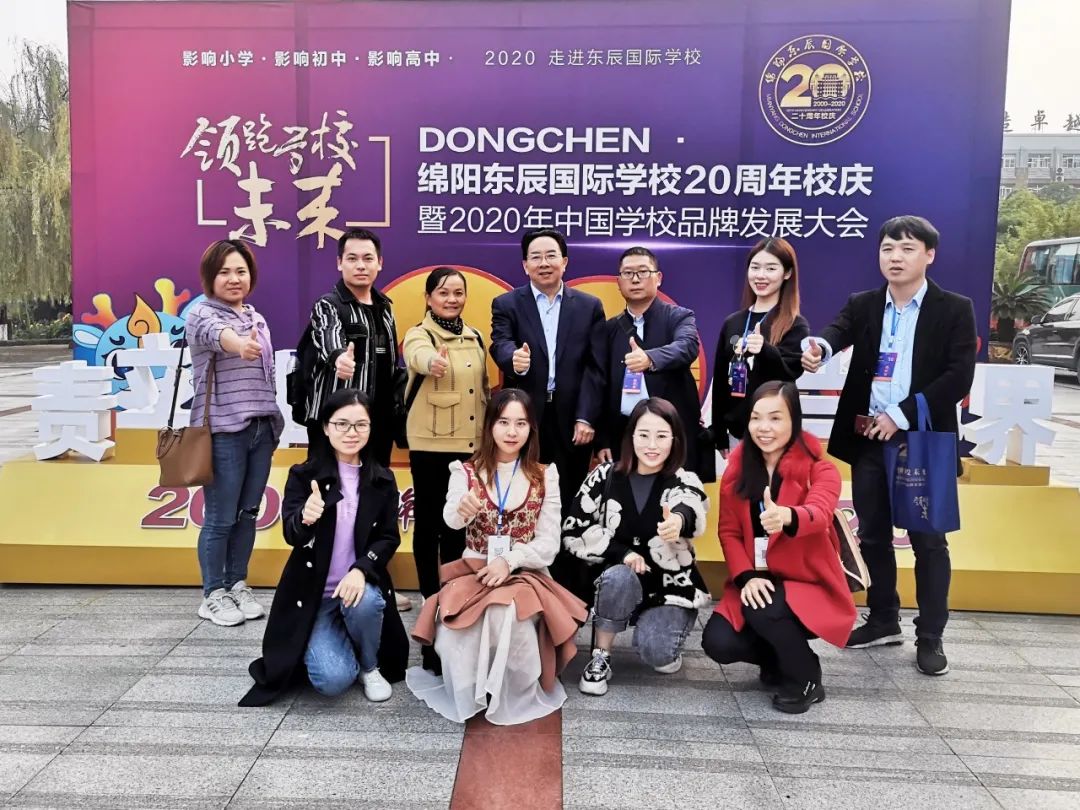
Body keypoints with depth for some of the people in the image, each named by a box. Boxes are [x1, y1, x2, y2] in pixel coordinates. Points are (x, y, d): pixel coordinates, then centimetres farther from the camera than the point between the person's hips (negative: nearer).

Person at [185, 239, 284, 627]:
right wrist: (238, 343, -53)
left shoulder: (257, 318, 16)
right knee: (220, 518, -1)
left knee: (248, 513, 11)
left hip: (261, 429, 6)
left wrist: (275, 422, 18)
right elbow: (214, 332, -31)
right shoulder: (201, 314, -5)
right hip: (222, 432, -6)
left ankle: (238, 586, 24)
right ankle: (214, 595, 13)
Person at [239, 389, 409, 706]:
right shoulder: (303, 475, -6)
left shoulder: (382, 480, 2)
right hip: (313, 592, -2)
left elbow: (389, 537, -2)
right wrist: (305, 518, -42)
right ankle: (320, 647, 18)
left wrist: (361, 570, -22)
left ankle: (370, 667, -1)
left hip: (360, 583, 2)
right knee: (333, 680, -21)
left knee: (365, 603, -35)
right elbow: (291, 535, -17)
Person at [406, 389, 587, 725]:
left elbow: (549, 542, -1)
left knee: (508, 619, -34)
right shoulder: (465, 471, 4)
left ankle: (515, 696, -7)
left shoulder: (545, 475, 5)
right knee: (454, 626, -31)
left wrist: (509, 561, -18)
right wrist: (461, 509, -43)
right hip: (473, 570, 1)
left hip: (524, 573, 0)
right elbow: (451, 519, -18)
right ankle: (469, 694, -2)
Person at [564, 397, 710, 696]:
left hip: (671, 586, 0)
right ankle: (600, 657, -11)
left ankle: (664, 638, 11)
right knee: (619, 576, -34)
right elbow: (573, 531, -7)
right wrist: (622, 553, -21)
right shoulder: (605, 477, -5)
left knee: (655, 652, -26)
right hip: (619, 584, 1)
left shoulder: (685, 482, -8)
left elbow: (690, 508, -33)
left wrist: (679, 520, -58)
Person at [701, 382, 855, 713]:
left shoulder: (819, 469, -12)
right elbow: (729, 531, -1)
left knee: (764, 611, -33)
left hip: (809, 586, -3)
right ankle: (777, 657, 15)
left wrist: (787, 517, -57)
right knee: (718, 644, -20)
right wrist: (746, 577, -19)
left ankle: (806, 679, -1)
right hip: (756, 584, 4)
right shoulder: (737, 467, 0)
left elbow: (819, 514, -33)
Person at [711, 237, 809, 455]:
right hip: (736, 432, 5)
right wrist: (719, 434, 9)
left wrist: (765, 350, -38)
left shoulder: (796, 325, -4)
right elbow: (719, 381, 10)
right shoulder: (732, 322, 8)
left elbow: (791, 372, -18)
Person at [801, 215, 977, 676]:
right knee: (873, 535, 13)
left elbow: (959, 378, -10)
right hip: (868, 439, 4)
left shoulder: (954, 310, -1)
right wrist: (818, 347, -38)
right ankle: (883, 621, 29)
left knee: (928, 541, 4)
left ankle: (930, 637, 17)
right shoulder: (863, 305, 7)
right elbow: (838, 330, -14)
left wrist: (901, 416, -16)